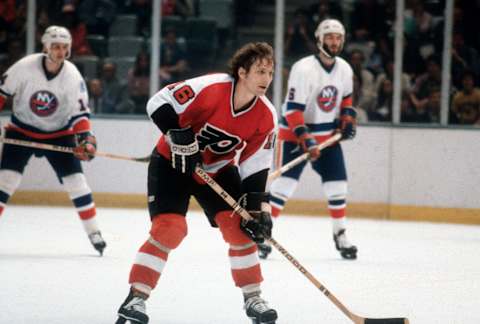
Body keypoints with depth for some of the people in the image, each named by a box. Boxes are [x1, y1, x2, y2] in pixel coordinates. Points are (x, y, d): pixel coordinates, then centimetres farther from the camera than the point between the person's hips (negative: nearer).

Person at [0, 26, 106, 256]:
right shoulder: (25, 67, -19)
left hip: (58, 133, 1)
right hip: (21, 130, -1)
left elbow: (79, 113, -11)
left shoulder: (73, 76, -15)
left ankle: (93, 232, 7)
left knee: (76, 180, -5)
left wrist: (85, 138, -25)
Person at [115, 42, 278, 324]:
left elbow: (256, 165, -7)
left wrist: (258, 206, -15)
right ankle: (135, 298, -13)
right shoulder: (210, 88, -28)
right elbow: (160, 103, -23)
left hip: (219, 169, 5)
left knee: (239, 227, -7)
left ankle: (253, 298, 9)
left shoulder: (266, 116, -13)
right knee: (169, 228, -18)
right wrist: (180, 138, -30)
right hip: (173, 162, -5)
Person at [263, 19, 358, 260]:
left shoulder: (345, 69, 1)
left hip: (328, 135, 6)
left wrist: (348, 118, 4)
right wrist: (305, 139, -30)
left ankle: (340, 236, 19)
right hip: (295, 133, -6)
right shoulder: (304, 69, -21)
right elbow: (293, 109, -24)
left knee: (337, 184, 4)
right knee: (284, 183, -15)